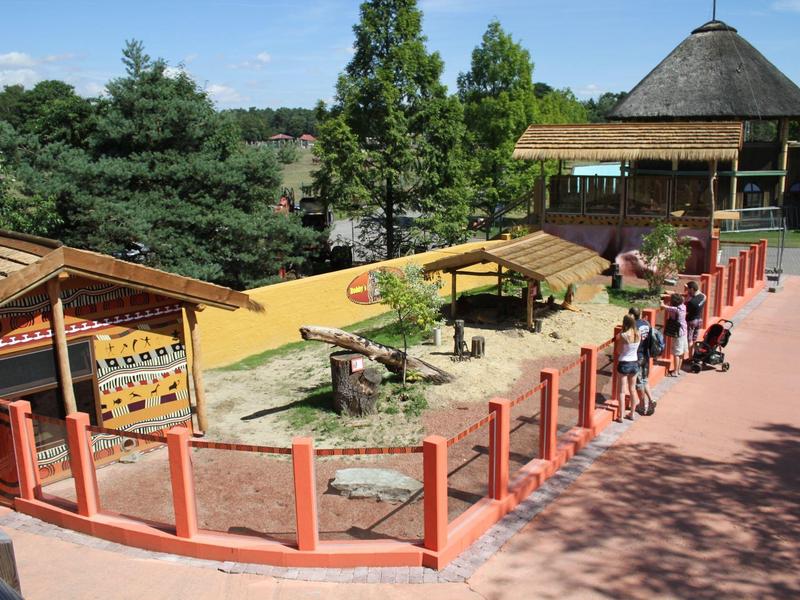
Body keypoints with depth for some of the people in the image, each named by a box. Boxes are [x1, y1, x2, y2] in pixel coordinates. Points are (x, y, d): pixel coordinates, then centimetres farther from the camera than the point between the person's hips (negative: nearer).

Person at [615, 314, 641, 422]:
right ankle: (632, 414, 27)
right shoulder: (638, 334, -6)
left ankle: (621, 416, 8)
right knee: (632, 389, 17)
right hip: (635, 363, 5)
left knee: (622, 391, 4)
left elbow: (619, 351, -11)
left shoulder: (623, 336, -20)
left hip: (624, 364, -5)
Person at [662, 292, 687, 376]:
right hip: (683, 332, 9)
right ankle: (678, 369, 28)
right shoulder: (683, 306, -1)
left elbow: (663, 306, -23)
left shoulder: (675, 309, -23)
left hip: (677, 333, -9)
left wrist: (662, 302, -4)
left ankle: (675, 372, 4)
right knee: (681, 352, 16)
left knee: (676, 353, -1)